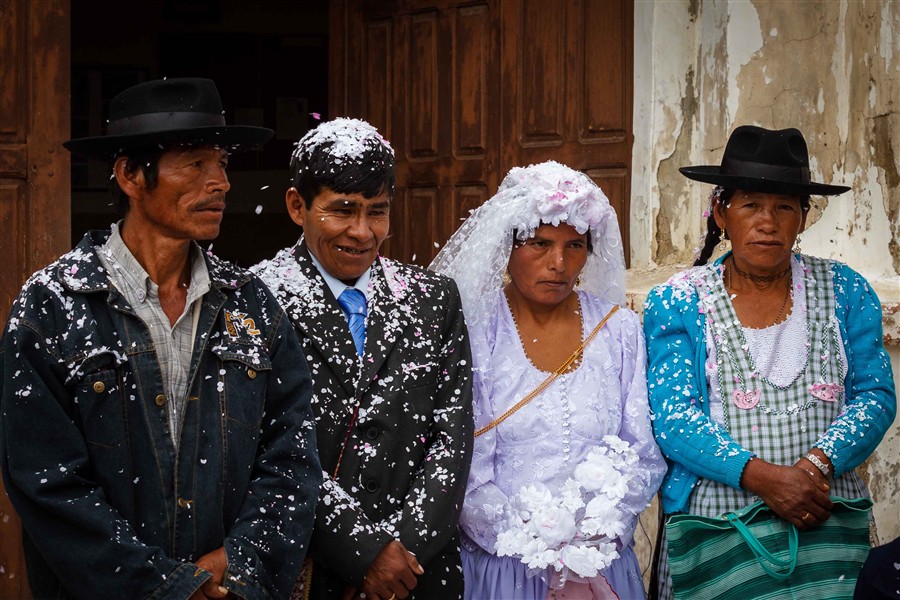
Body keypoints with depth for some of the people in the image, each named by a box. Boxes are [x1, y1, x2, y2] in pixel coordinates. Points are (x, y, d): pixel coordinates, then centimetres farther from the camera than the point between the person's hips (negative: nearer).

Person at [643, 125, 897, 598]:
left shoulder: (845, 292, 6)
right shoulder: (677, 304, 0)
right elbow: (672, 416, -9)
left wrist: (814, 466, -18)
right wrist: (764, 477, -23)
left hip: (825, 522, 2)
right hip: (714, 521, -1)